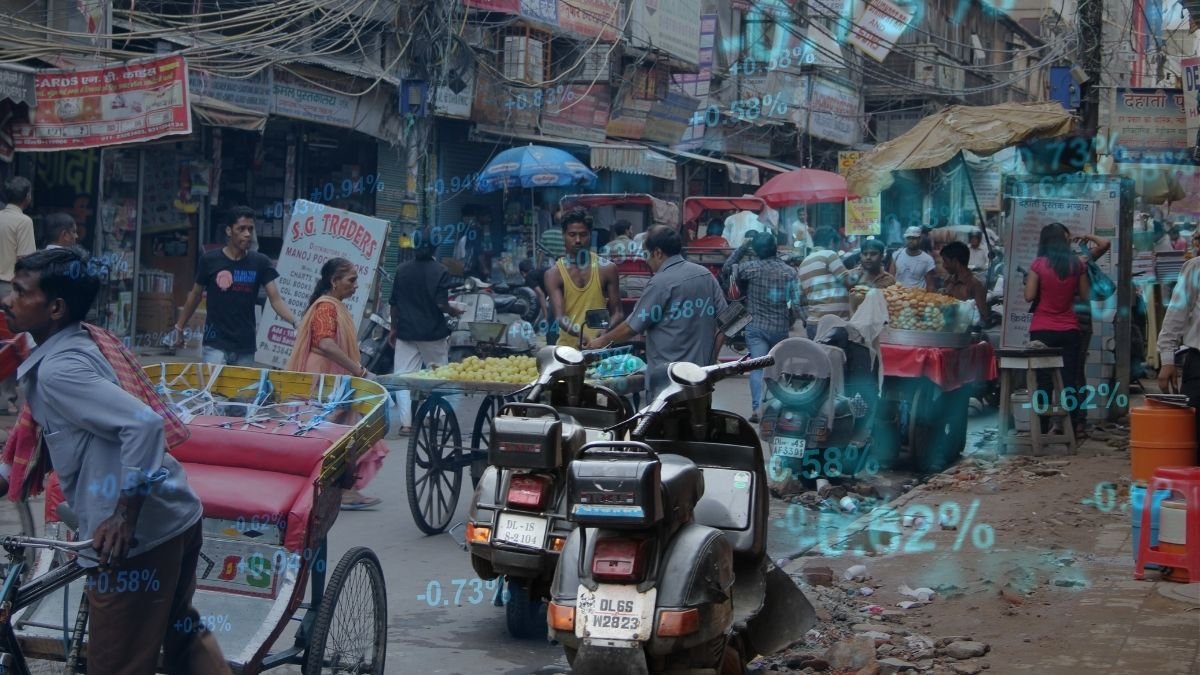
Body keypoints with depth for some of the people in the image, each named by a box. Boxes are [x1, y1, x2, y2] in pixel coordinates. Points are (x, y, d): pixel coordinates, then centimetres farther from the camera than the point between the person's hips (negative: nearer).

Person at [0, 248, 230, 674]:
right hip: (177, 517, 9)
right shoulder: (90, 341, 9)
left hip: (135, 536, -9)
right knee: (181, 630, 28)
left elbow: (144, 423, -30)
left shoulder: (58, 369, -18)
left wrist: (124, 518, -24)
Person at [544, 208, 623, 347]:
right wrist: (581, 334, -33)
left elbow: (617, 312, 5)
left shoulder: (607, 269, 4)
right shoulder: (554, 274, -2)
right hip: (568, 346, -1)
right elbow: (560, 316, -13)